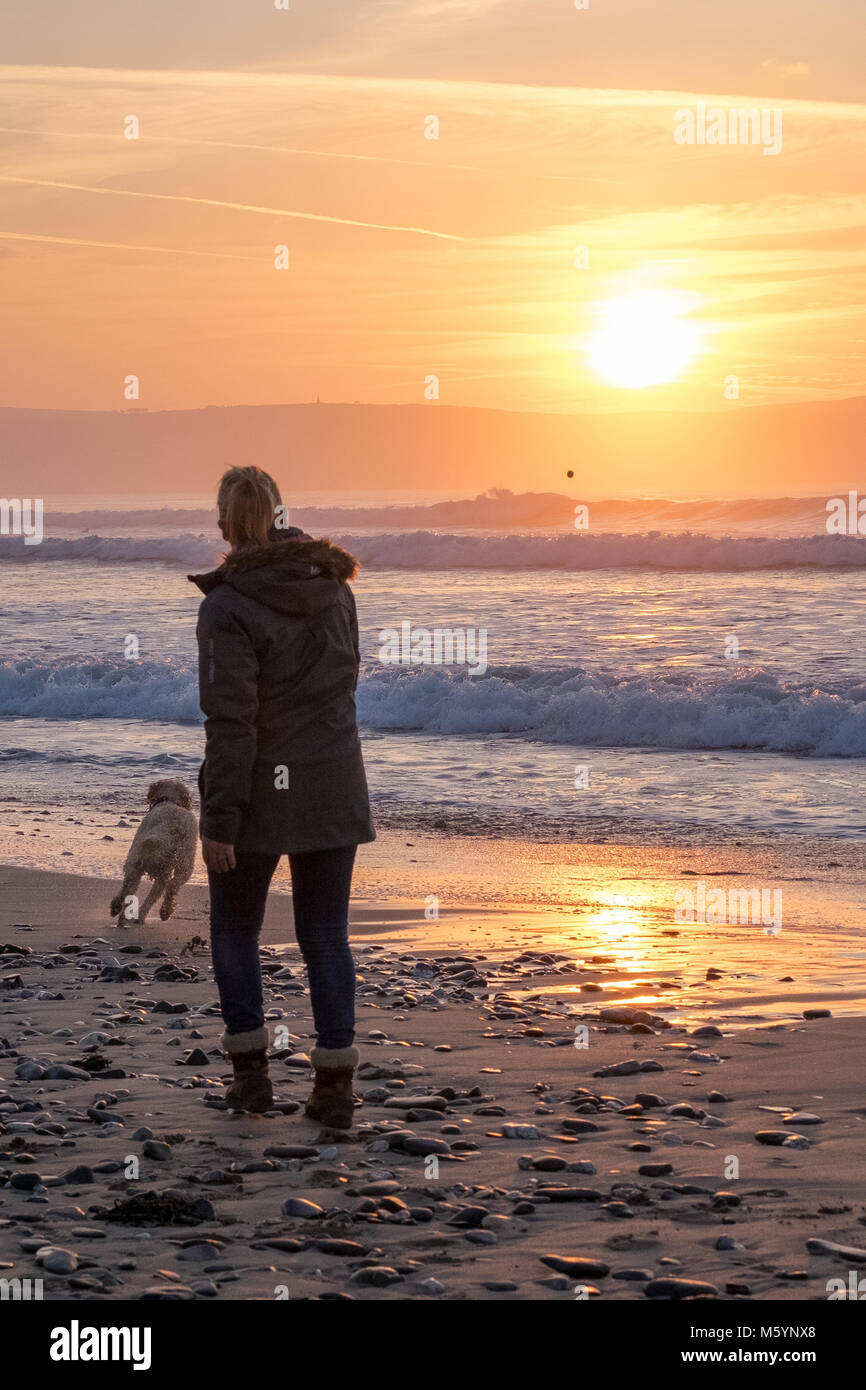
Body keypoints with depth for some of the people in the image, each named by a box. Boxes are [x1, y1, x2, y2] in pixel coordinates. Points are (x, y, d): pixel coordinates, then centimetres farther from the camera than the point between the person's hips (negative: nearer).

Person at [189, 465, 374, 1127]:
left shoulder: (230, 607, -17)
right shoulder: (334, 589, 2)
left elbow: (230, 722, -20)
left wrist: (218, 821, -18)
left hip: (260, 795, -4)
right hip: (334, 790, 4)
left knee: (235, 927, 15)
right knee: (326, 936, 9)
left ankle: (251, 1071, 13)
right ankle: (336, 1083, 5)